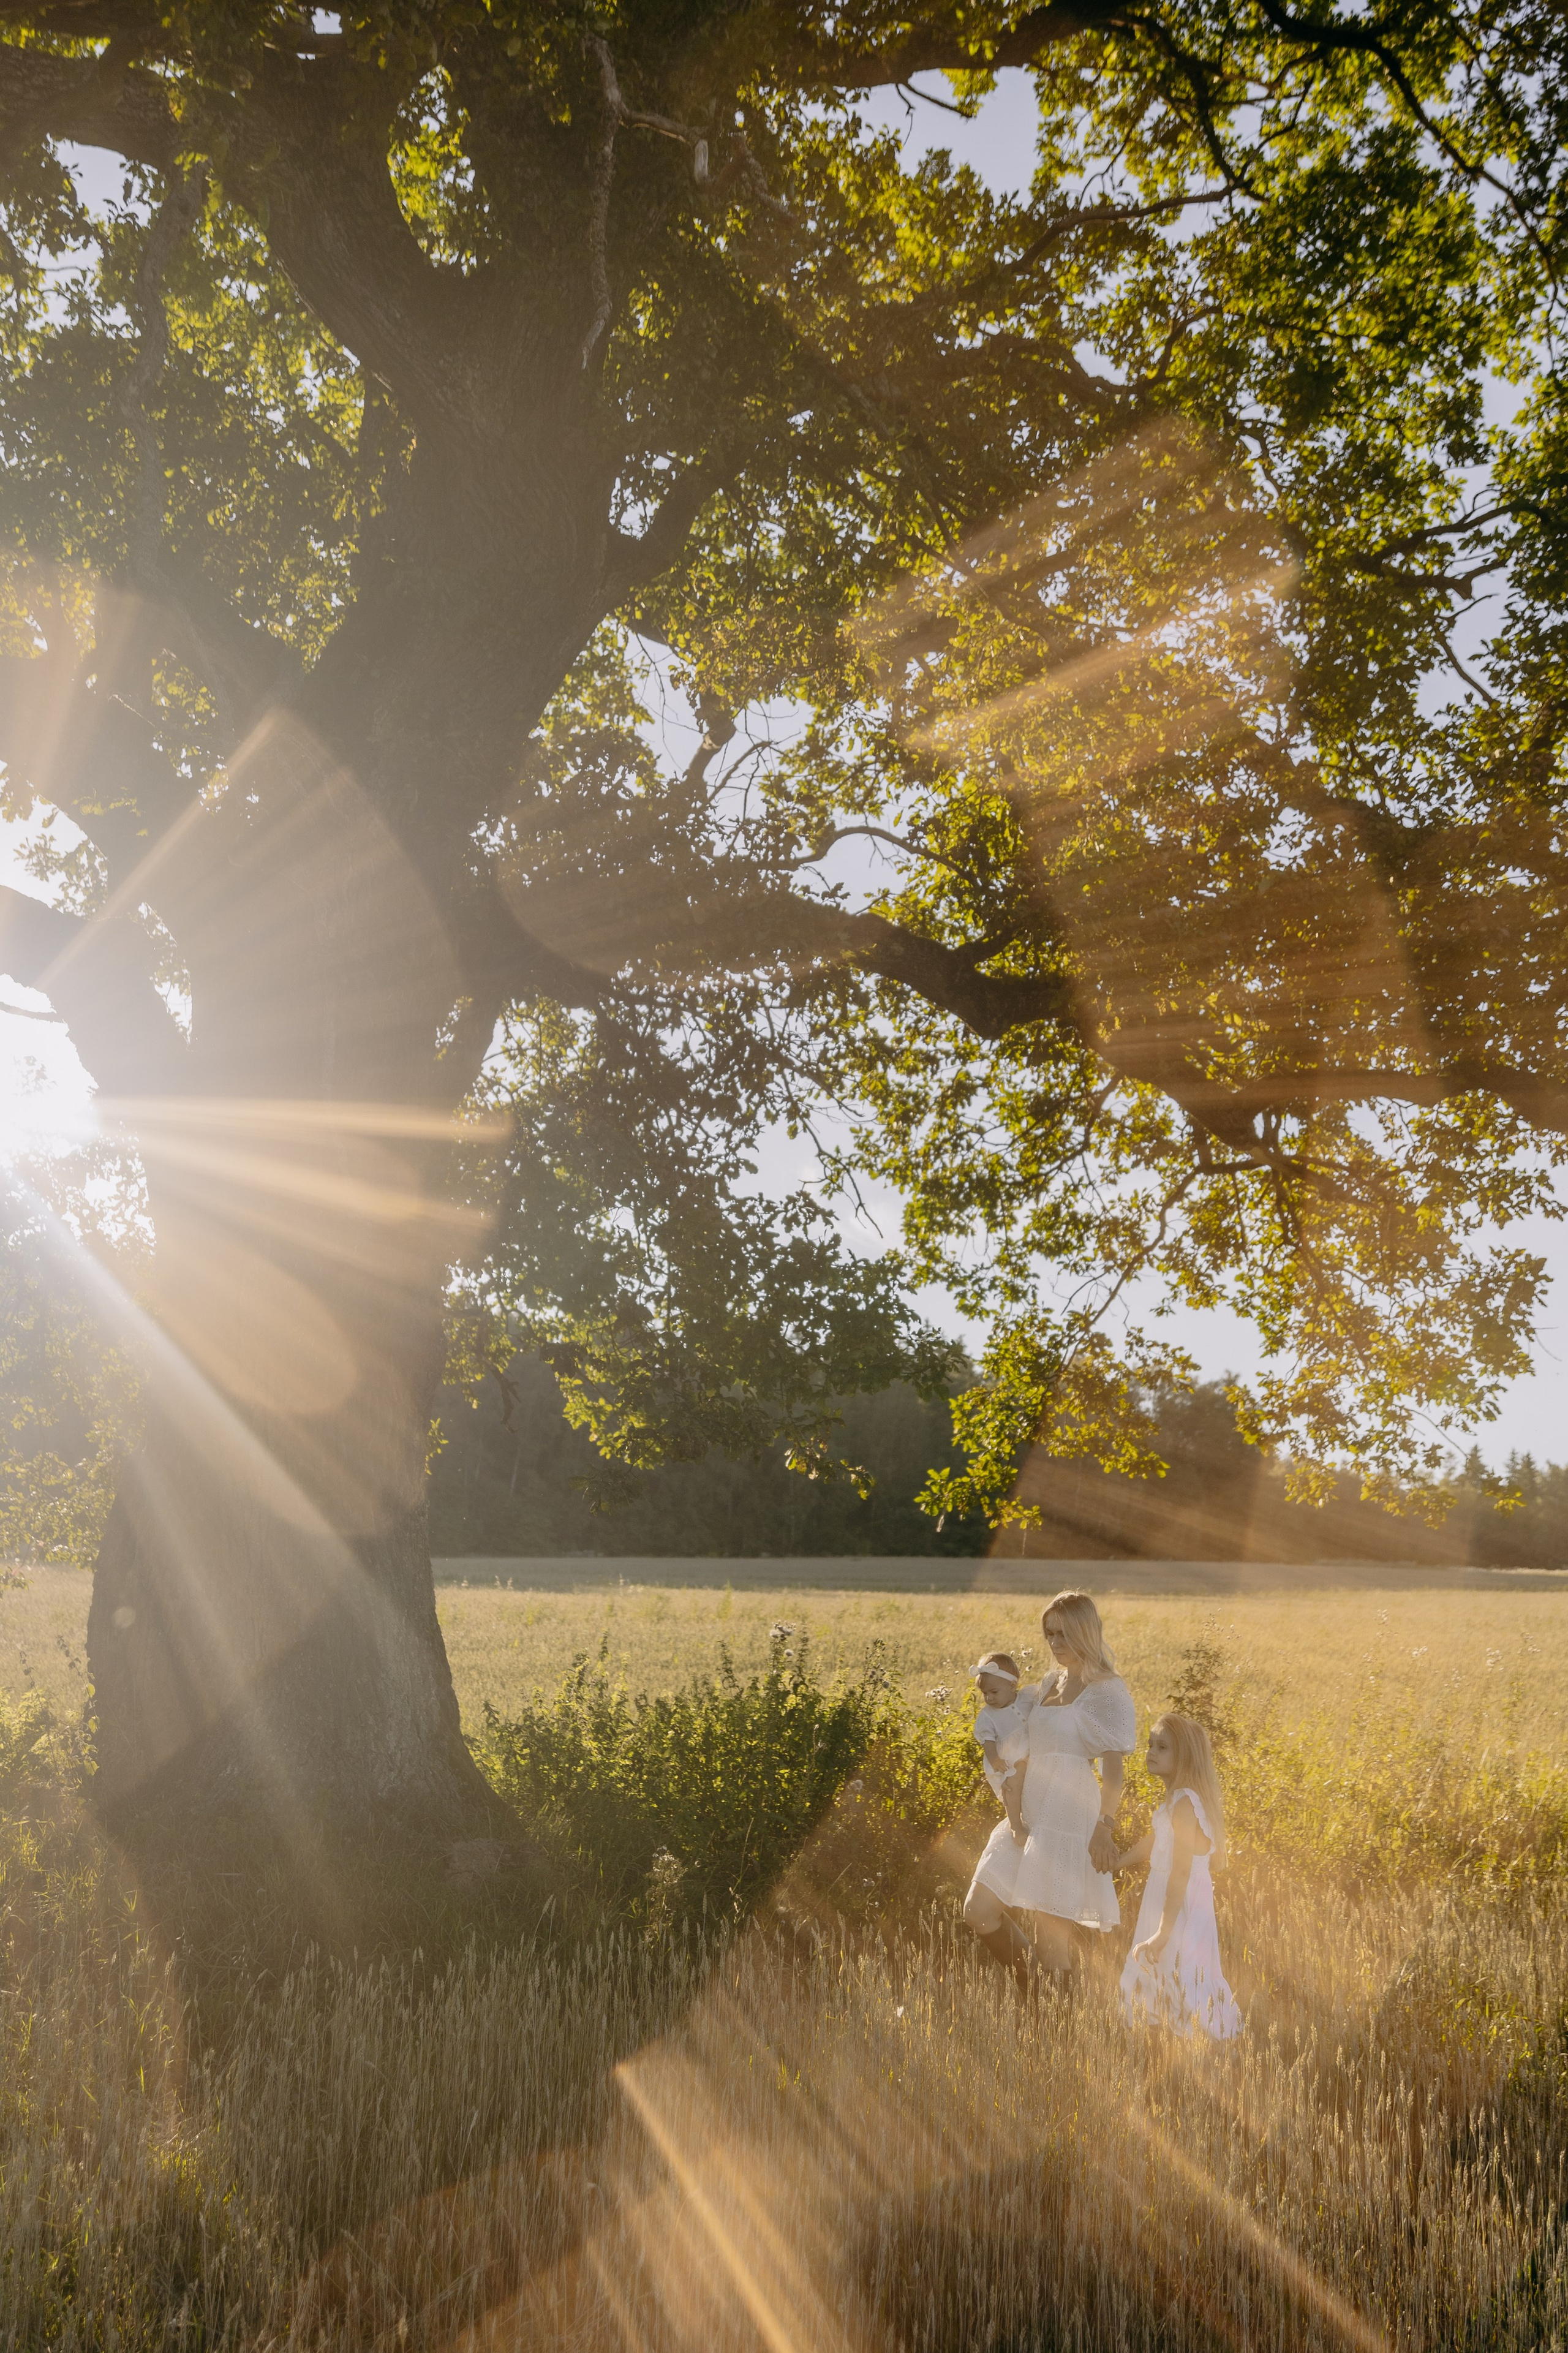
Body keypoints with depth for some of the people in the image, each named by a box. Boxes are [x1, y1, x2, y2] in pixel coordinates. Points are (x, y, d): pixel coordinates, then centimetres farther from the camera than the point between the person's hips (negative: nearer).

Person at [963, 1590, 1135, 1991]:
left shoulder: (1107, 1690, -6)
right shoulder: (1049, 1685, 15)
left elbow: (1114, 1766, -13)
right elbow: (1027, 1756, 11)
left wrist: (1105, 1828, -20)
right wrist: (1014, 1813, -2)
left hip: (1070, 1822, -8)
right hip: (1031, 1818, 8)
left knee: (1050, 1937, -6)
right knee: (979, 1910, 5)